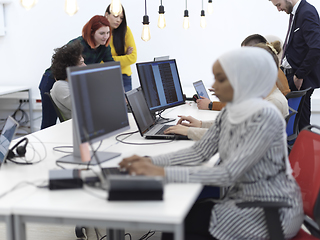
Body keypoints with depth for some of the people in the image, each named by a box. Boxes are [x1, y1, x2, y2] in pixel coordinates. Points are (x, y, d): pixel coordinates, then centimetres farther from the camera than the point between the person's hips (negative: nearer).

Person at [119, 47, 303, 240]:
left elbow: (228, 174, -28)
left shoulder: (264, 116, -23)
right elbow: (200, 152, 1)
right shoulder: (230, 112, 4)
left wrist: (163, 173, -30)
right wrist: (150, 162, -12)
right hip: (244, 197, 7)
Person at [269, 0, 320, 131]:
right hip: (291, 75, 9)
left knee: (301, 122, -2)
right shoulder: (295, 13, 12)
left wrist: (299, 75, -20)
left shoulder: (307, 13, -17)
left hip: (302, 79, -9)